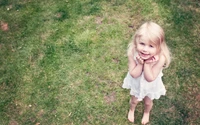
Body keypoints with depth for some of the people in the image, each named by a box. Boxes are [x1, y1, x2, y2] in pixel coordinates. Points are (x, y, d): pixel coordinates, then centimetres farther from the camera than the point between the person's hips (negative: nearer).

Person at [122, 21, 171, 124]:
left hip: (151, 86, 0)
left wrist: (147, 64, -42)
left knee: (148, 102, 29)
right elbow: (134, 74, -27)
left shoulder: (160, 58, -39)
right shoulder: (132, 53, -35)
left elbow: (150, 78, -31)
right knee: (134, 100, 29)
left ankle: (146, 113, 65)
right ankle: (131, 110, 65)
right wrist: (140, 64, -41)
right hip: (136, 83, 1)